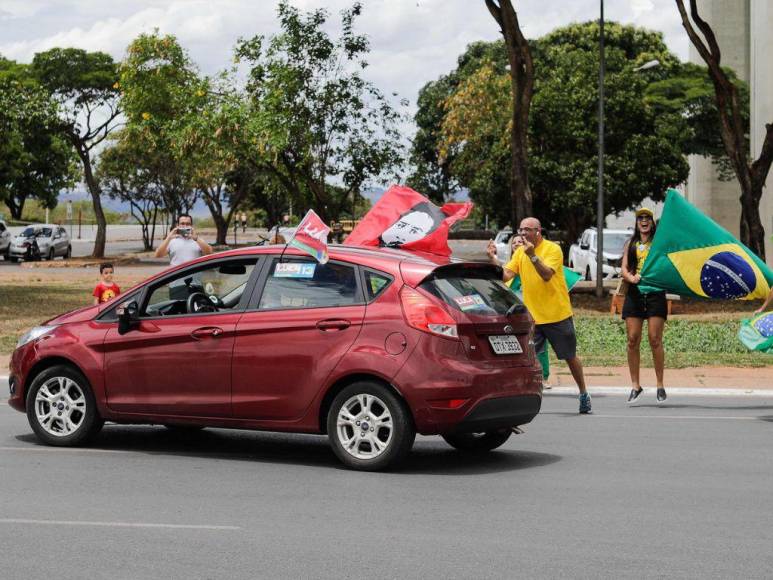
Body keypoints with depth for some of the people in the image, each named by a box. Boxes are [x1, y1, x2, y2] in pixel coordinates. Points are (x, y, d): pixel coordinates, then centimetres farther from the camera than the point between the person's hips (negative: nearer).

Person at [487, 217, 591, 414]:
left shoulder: (552, 249, -11)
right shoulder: (520, 252, 5)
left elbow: (547, 274, -27)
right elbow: (506, 276, -5)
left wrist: (532, 255, -36)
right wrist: (493, 258, -17)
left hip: (558, 315, -3)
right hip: (532, 316, 4)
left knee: (570, 357, 11)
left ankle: (583, 394, 29)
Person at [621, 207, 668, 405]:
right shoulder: (630, 244, 16)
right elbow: (624, 268, 8)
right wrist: (631, 277, -13)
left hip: (655, 292, -3)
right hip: (634, 294, 3)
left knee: (655, 339, -7)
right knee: (633, 340, -2)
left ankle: (660, 385, 1)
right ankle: (635, 386, 5)